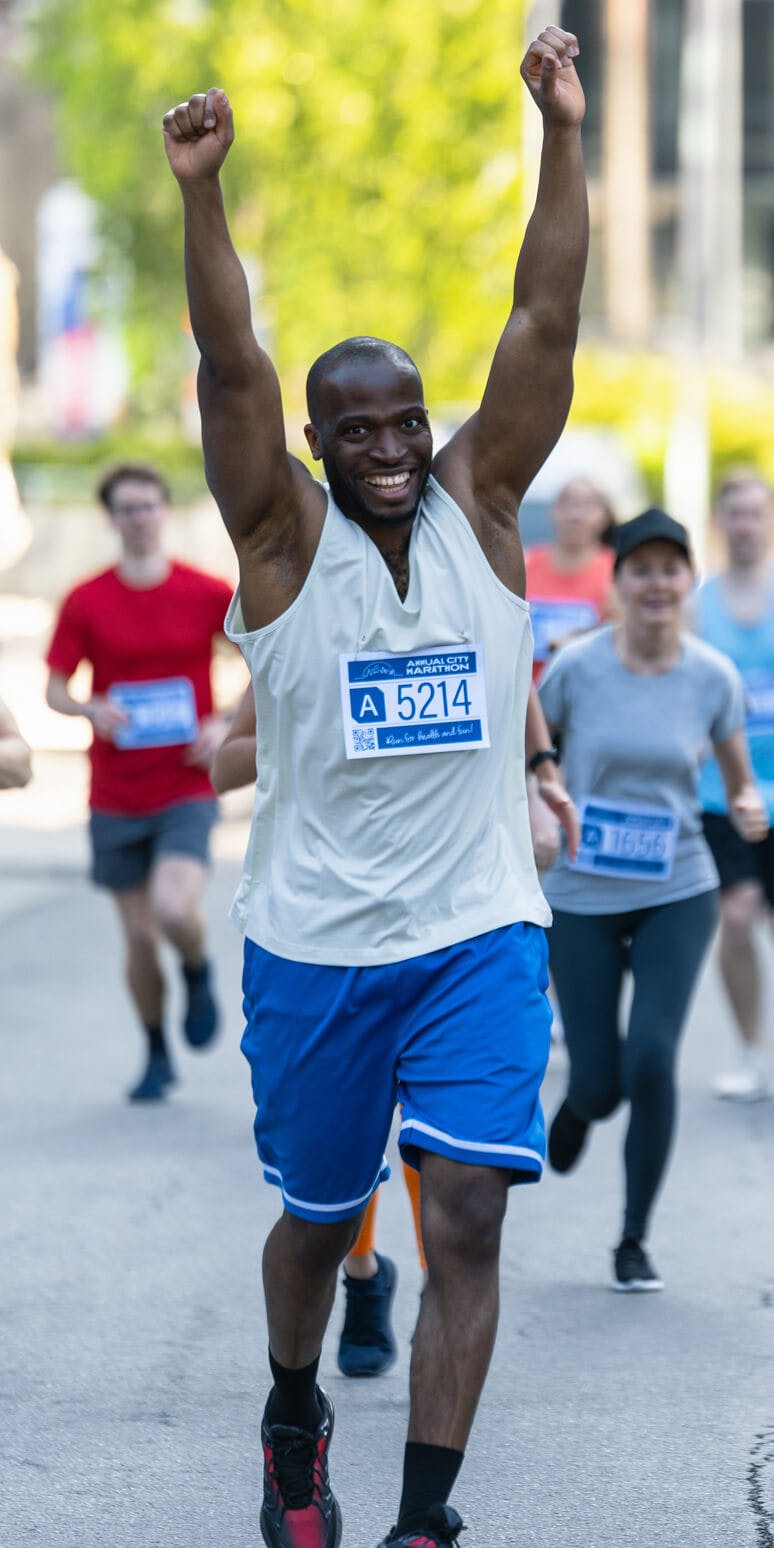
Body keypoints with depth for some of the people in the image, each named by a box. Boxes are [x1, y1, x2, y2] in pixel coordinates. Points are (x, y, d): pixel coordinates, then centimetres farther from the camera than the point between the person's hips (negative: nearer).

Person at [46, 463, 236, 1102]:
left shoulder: (208, 594, -2)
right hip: (115, 797, 2)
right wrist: (90, 709, -20)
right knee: (139, 936, 5)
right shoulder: (86, 603, -1)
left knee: (175, 910, -23)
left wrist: (226, 724, -7)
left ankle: (198, 973, 12)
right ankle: (157, 1056, 26)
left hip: (187, 791, -2)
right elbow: (54, 689, 2)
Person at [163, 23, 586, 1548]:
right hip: (316, 947, -1)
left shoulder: (479, 504, 1)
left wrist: (561, 136, -16)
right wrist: (201, 192, -31)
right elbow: (231, 366, -18)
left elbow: (546, 323, -7)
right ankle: (294, 1421, 42)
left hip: (479, 937, 1)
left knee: (466, 1221, -10)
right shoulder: (283, 534, -4)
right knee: (318, 1220, 13)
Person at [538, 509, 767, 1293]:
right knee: (599, 1083, -1)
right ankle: (577, 1105, 42)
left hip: (678, 892, 1)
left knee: (652, 1058, -16)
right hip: (582, 897, 0)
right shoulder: (577, 667, -9)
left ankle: (634, 1242, 3)